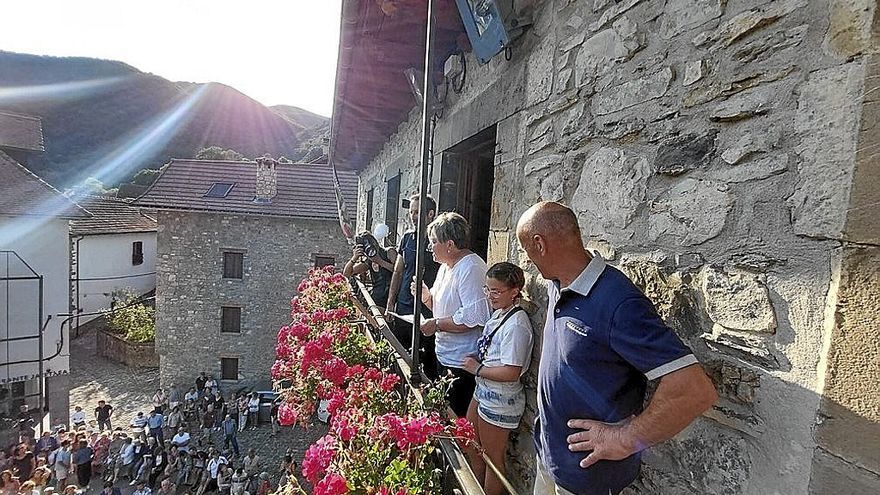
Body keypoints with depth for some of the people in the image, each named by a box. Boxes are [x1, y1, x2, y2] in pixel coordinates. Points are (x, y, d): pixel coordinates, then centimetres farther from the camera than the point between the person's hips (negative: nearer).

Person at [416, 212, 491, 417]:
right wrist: (427, 297, -1)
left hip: (462, 364, -10)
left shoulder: (470, 268, -21)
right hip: (445, 355, 10)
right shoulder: (446, 266, 10)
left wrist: (437, 324, -20)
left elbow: (474, 317, -29)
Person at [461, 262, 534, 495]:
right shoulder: (499, 313, 2)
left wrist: (477, 369, -19)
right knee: (472, 447, 26)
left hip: (500, 402, -10)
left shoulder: (516, 324, -27)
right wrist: (475, 359, 0)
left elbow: (511, 373, -29)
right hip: (483, 391, 10)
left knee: (493, 458, 14)